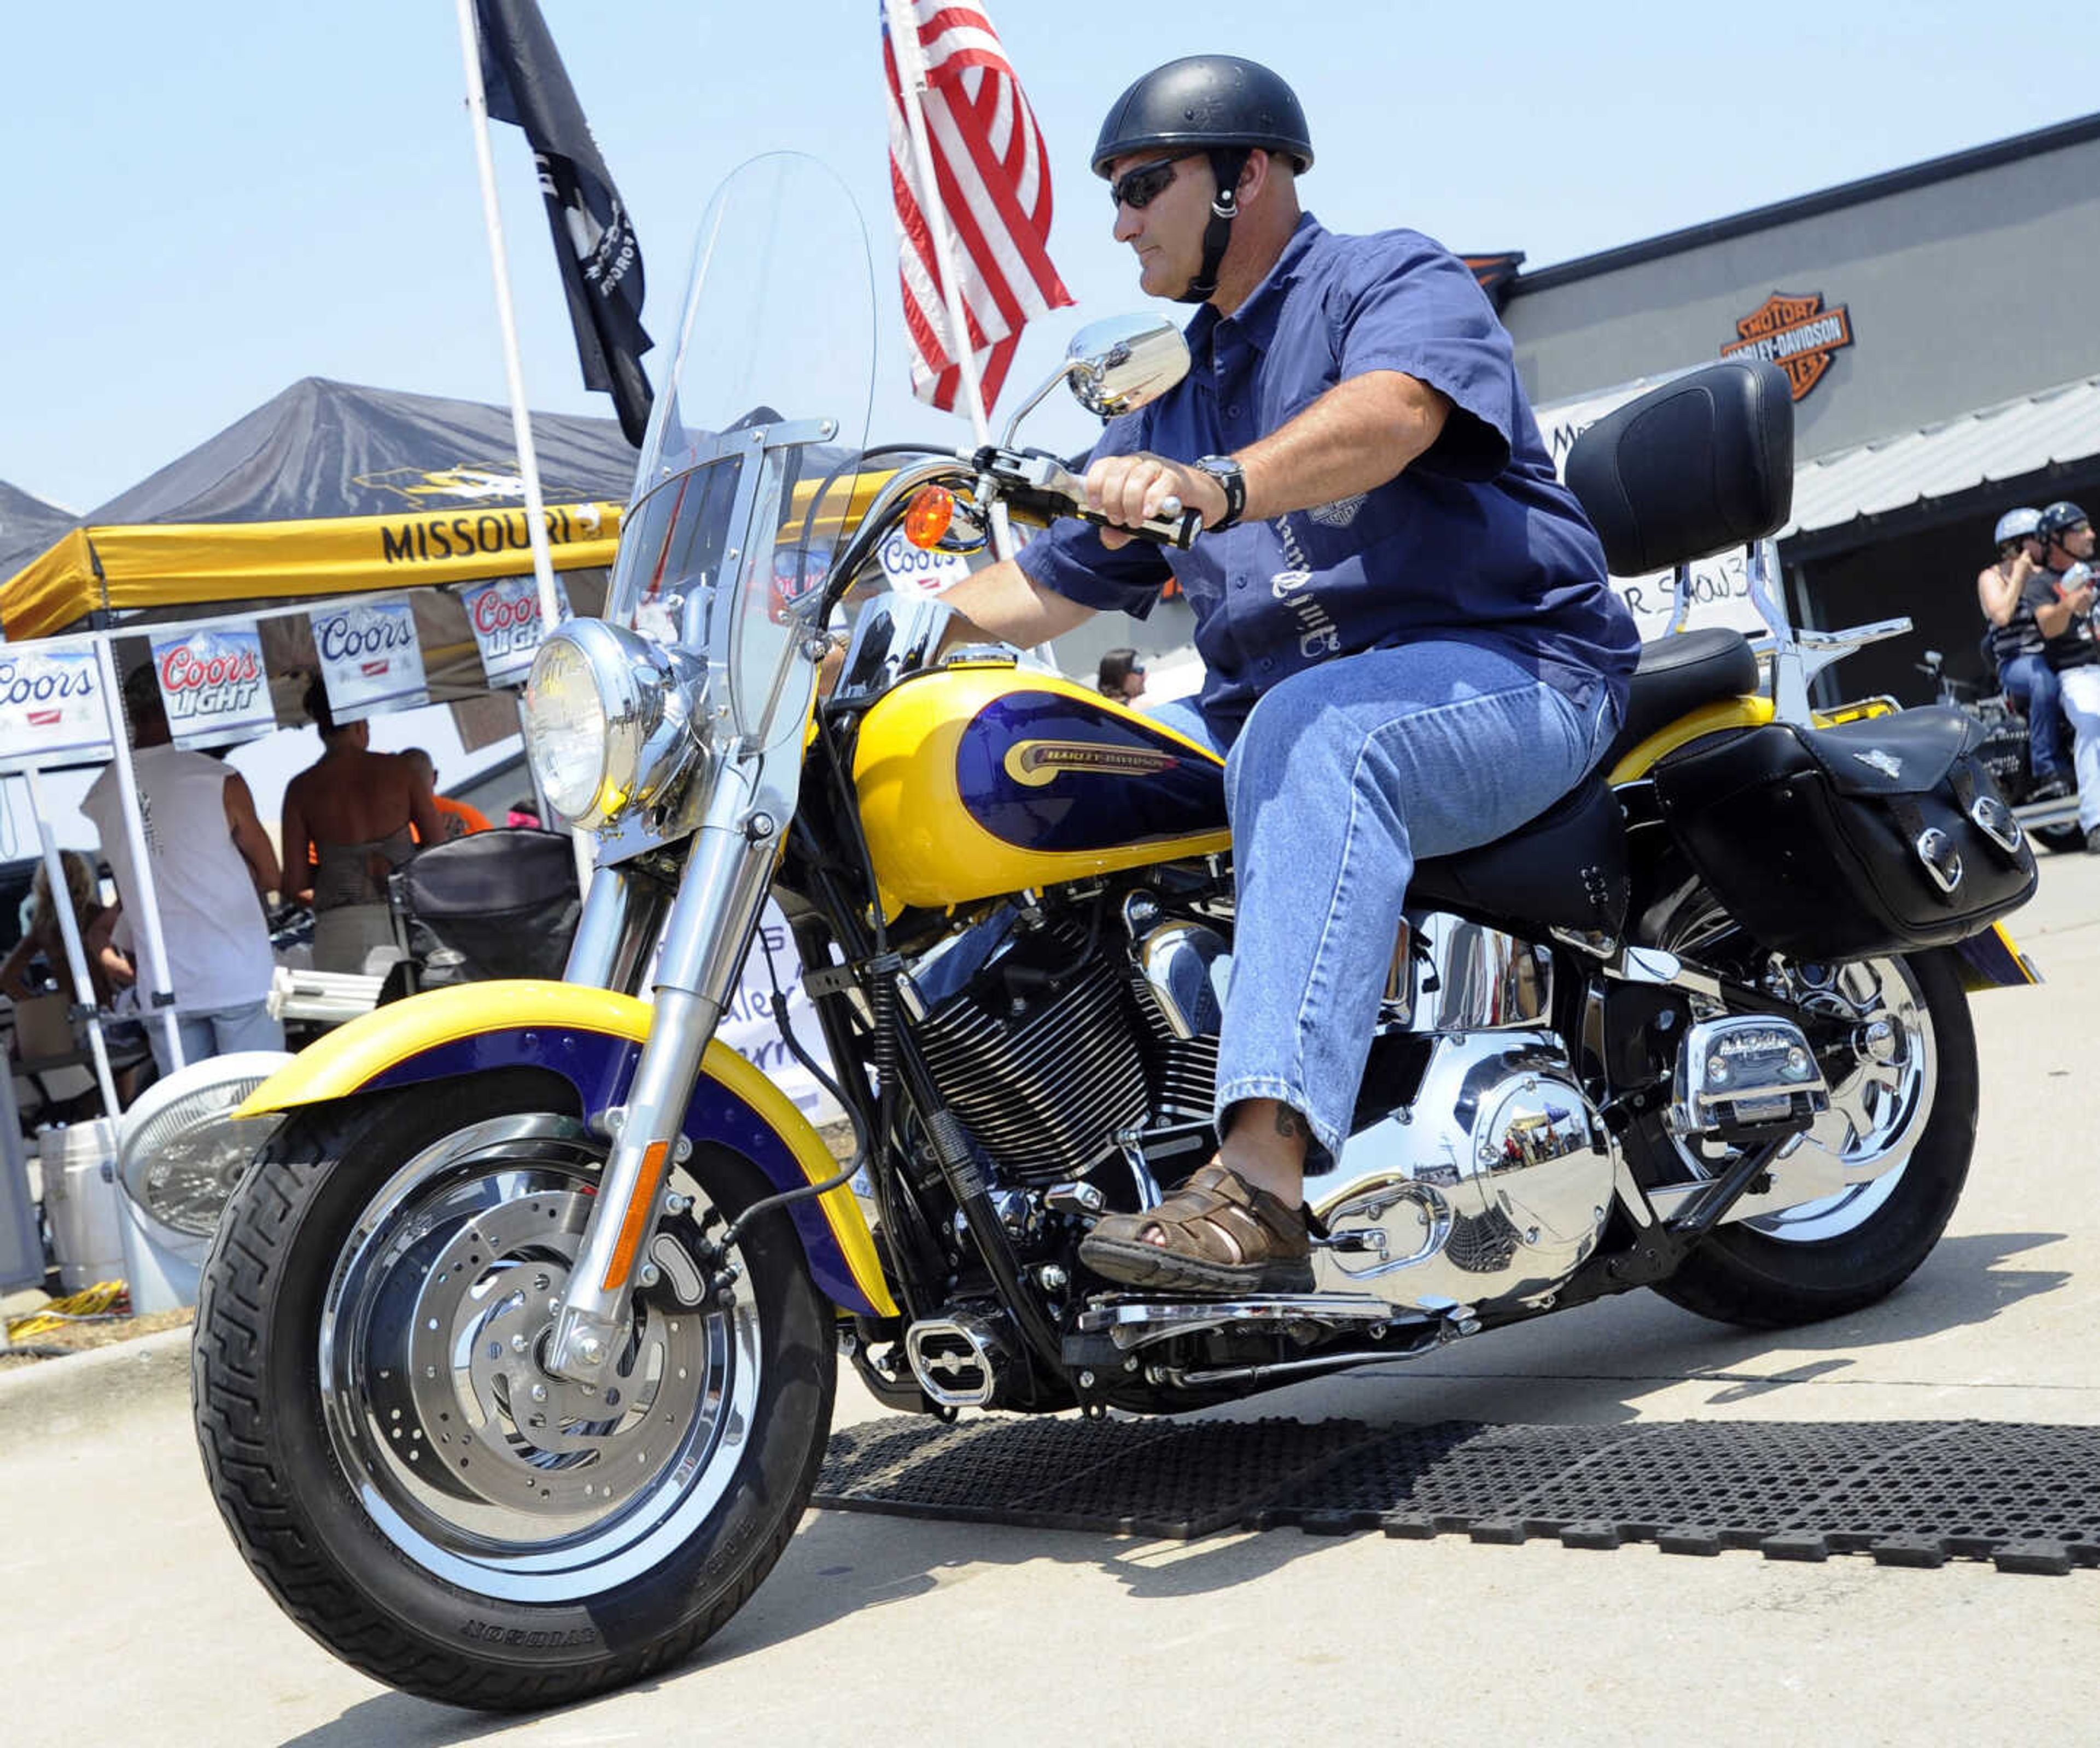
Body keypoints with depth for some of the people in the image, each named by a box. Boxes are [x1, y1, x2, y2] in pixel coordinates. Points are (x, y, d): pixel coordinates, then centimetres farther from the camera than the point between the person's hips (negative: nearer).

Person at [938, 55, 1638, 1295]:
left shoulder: (1399, 279, 0)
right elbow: (1050, 587, 26)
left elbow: (1389, 412, -25)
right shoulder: (1170, 394, 24)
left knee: (1313, 734, -39)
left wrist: (1215, 486, -44)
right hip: (1270, 705, 8)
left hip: (1508, 669, -8)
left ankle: (1262, 1189, -51)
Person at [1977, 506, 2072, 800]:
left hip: (2054, 656, 6)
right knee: (2045, 683, -39)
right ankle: (2047, 772, -38)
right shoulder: (1992, 577, 5)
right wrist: (2019, 574, -6)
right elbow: (2002, 615, -13)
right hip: (2017, 662, -6)